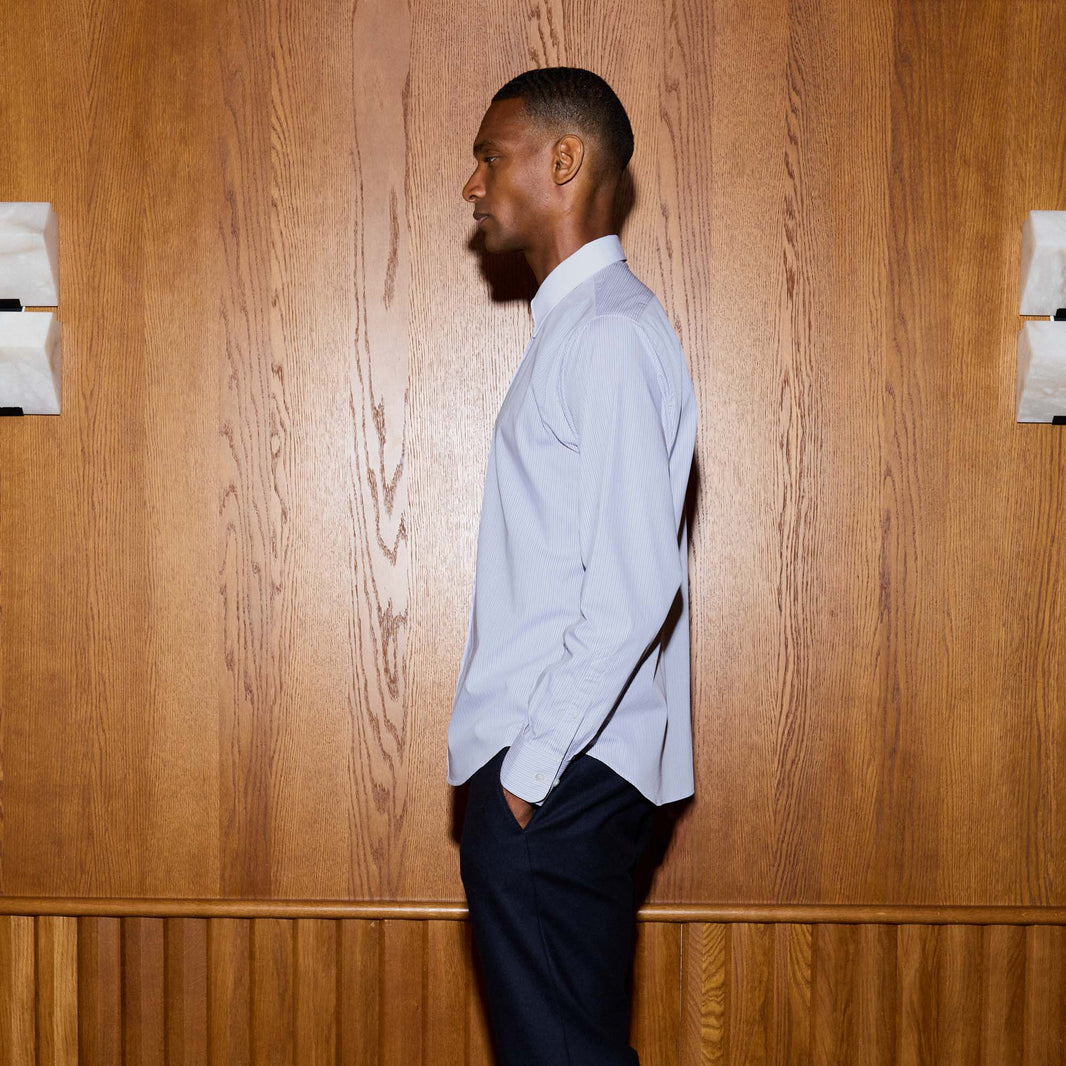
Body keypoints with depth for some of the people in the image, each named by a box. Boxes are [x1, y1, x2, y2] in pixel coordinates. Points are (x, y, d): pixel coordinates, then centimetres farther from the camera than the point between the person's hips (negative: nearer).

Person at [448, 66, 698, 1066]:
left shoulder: (610, 333, -15)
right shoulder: (576, 323, 16)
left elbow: (634, 589, -22)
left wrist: (528, 767, -18)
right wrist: (517, 761, 17)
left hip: (558, 773, -10)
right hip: (541, 764, 10)